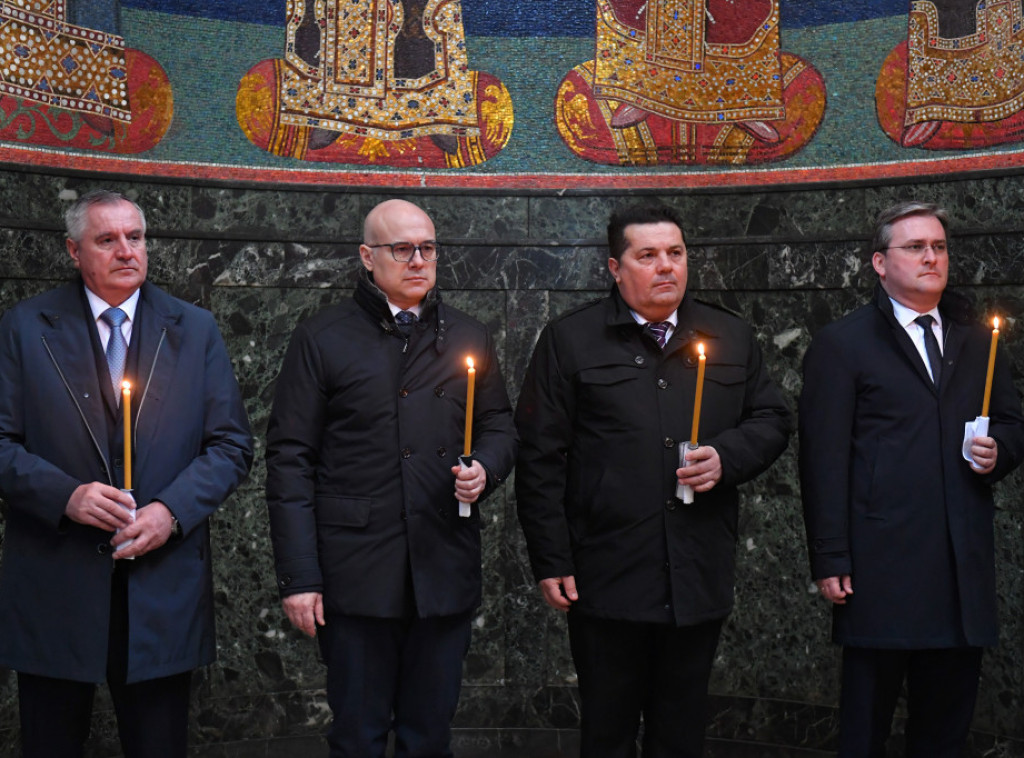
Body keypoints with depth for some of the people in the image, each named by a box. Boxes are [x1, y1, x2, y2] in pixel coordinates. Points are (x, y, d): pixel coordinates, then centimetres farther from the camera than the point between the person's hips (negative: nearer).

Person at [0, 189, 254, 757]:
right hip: (54, 592, -1)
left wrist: (172, 509, -11)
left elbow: (232, 447, 4)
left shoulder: (196, 330, 8)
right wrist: (65, 495, -17)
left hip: (164, 592, 1)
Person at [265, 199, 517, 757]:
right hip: (357, 575, -3)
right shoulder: (322, 339, 1)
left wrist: (485, 468, -6)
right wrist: (297, 576, -8)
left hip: (446, 572, 3)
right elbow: (290, 459, -2)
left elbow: (499, 428, 19)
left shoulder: (469, 337, 12)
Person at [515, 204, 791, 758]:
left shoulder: (732, 339, 11)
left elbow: (771, 420, 15)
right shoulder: (570, 340, 0)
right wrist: (551, 561, -7)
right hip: (608, 580, -3)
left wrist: (728, 457, -7)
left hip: (699, 580, 3)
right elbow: (541, 457, -3)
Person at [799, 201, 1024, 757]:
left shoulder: (977, 342, 17)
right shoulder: (841, 345, 0)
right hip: (881, 568, -5)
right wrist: (829, 561, -11)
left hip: (965, 569, 5)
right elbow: (824, 459, -5)